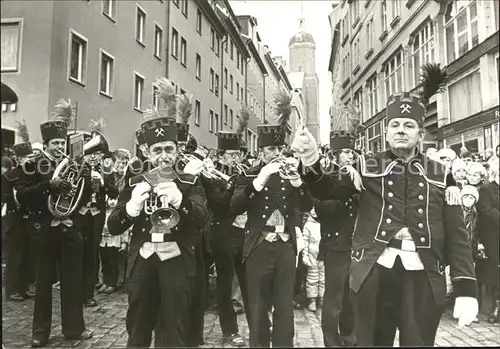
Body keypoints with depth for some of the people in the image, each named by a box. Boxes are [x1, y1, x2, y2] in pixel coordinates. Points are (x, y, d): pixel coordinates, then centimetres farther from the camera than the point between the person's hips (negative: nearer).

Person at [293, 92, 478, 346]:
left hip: (423, 277, 1)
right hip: (375, 273, 0)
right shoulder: (368, 168, 6)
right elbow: (327, 190, -6)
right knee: (371, 342, 13)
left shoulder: (440, 175, 8)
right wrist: (311, 161, -27)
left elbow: (456, 234, 5)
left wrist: (466, 289, -3)